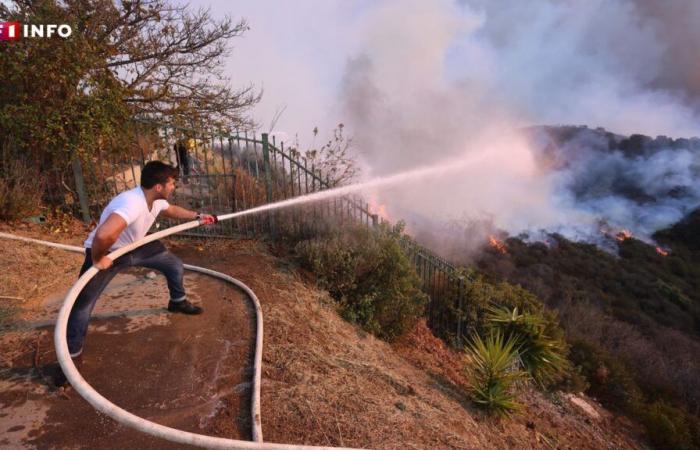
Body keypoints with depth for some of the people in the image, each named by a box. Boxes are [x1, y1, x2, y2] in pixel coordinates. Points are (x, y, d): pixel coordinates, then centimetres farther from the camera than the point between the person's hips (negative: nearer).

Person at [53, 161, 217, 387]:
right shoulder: (132, 203, -42)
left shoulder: (156, 199, -13)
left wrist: (198, 216, 14)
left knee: (175, 264, 12)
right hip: (105, 252, -8)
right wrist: (98, 259, -37)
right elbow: (103, 235, -56)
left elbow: (172, 210, 14)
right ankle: (70, 357, 11)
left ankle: (178, 302, 38)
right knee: (82, 305, -8)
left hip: (135, 246, 8)